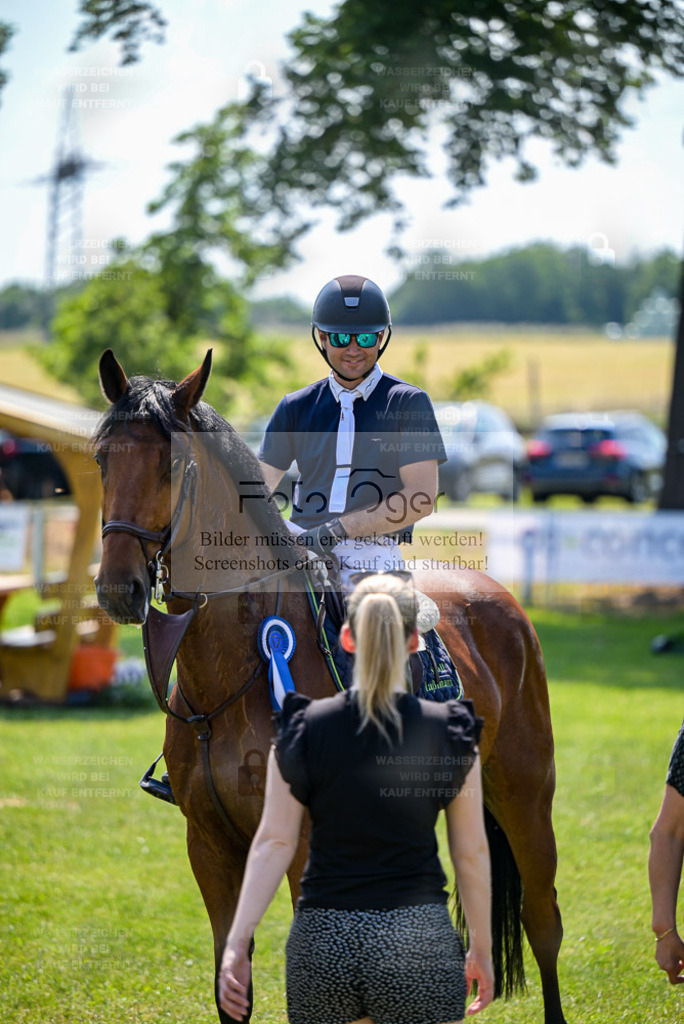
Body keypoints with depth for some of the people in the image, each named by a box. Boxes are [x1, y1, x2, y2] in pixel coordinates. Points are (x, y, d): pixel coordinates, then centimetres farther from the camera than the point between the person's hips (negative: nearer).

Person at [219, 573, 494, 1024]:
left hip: (322, 941, 2)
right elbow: (472, 853, 3)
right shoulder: (451, 735, -1)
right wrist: (482, 949, 14)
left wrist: (237, 944, -8)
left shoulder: (304, 730, -1)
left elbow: (274, 842, -6)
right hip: (418, 939, -2)